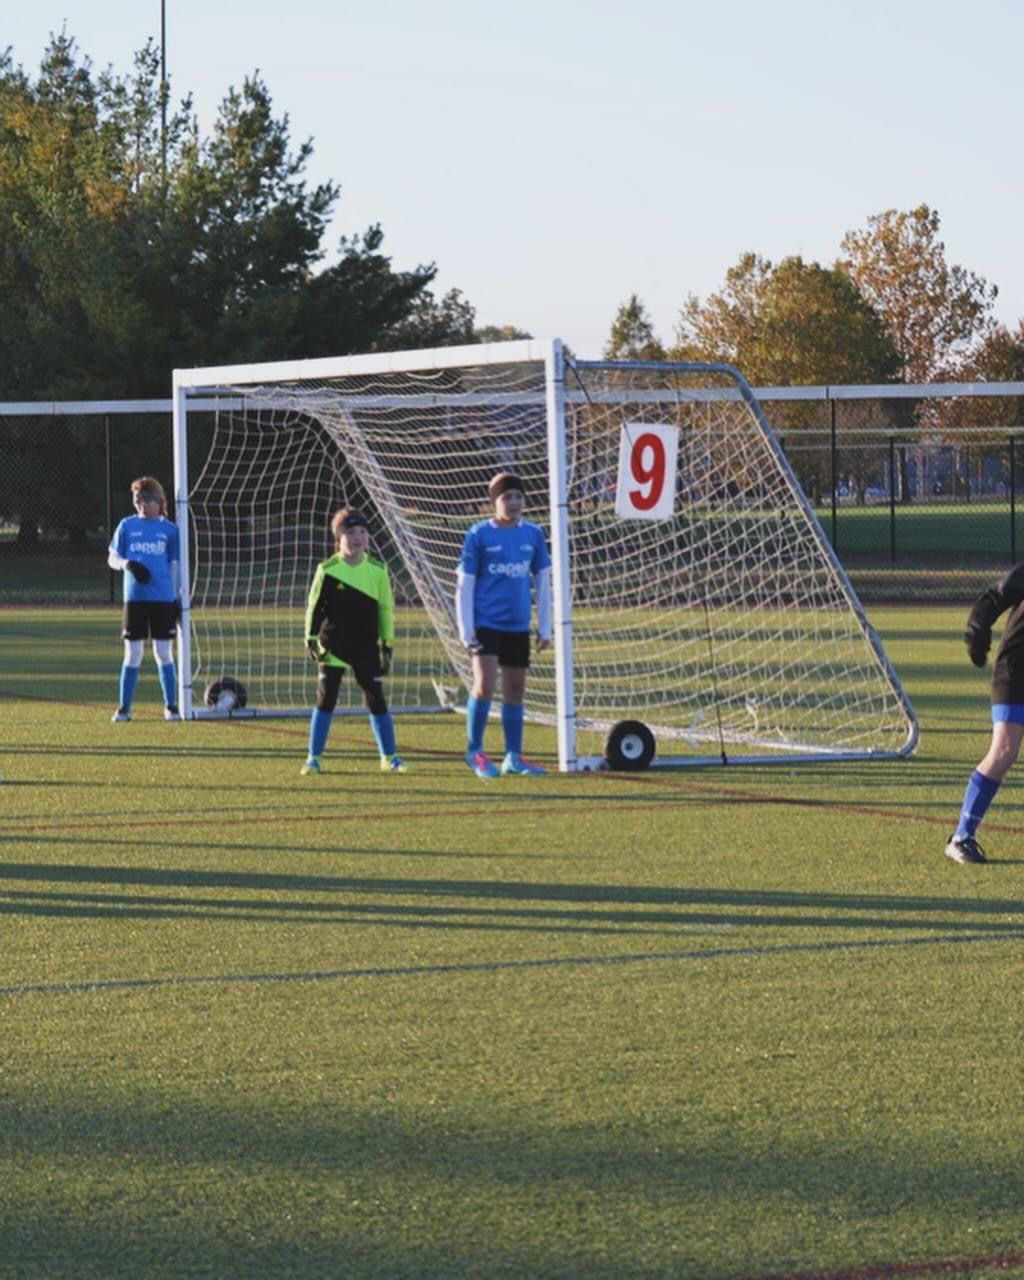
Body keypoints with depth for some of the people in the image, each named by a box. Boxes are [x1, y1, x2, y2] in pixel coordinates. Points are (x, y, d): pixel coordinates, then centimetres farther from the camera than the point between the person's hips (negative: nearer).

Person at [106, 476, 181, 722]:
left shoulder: (169, 529, 6)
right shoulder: (127, 526, 6)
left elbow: (174, 565, 11)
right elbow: (112, 558, 7)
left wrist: (178, 597, 6)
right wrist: (127, 564, -15)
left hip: (163, 598, 0)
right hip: (135, 597, 0)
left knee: (164, 653, 2)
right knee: (133, 654, 0)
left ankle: (171, 706, 10)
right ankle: (124, 707, 7)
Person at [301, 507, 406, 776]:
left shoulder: (377, 571, 1)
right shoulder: (327, 570, -5)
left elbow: (386, 609, 8)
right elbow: (314, 606, 2)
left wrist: (387, 644, 7)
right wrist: (311, 638, -4)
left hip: (367, 648, 1)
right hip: (333, 646, -1)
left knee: (376, 700, 3)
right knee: (326, 699, -3)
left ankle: (389, 758, 13)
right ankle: (314, 758, 3)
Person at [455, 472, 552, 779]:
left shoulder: (533, 534, 5)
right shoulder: (479, 534, -6)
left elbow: (542, 582, 13)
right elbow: (464, 585, -4)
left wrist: (545, 627, 10)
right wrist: (466, 630, -8)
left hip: (518, 626, 4)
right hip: (486, 624, -4)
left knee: (515, 690, 9)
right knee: (485, 685, -15)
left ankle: (514, 757, 18)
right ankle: (474, 751, 2)